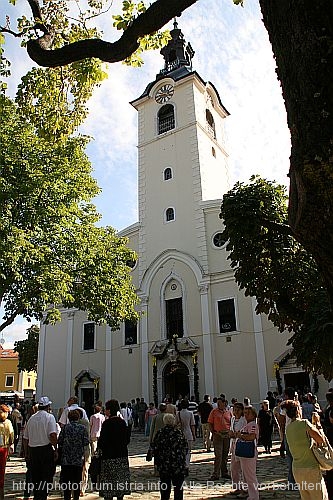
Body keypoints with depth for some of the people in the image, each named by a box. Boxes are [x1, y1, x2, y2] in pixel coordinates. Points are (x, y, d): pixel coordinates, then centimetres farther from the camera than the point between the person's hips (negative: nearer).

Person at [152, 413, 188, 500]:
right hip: (179, 465, -1)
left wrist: (157, 462, 10)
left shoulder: (160, 433, -5)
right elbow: (185, 448, -1)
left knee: (165, 486, 13)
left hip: (164, 464, 1)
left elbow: (155, 449, -2)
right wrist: (183, 460, 12)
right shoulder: (179, 433, -7)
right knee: (178, 486, 11)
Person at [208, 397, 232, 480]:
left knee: (225, 455, 12)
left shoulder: (229, 412, 7)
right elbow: (210, 423, 1)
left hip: (227, 435, 3)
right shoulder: (214, 411, 0)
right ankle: (216, 474, -1)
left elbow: (231, 423, 15)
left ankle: (224, 473, 24)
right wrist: (213, 432, -8)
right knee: (218, 455, -6)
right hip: (218, 435, -3)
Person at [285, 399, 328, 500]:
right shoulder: (304, 423, -16)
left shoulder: (288, 429, 5)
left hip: (296, 469, 7)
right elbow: (321, 440, -13)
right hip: (311, 468, -7)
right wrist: (317, 425, 1)